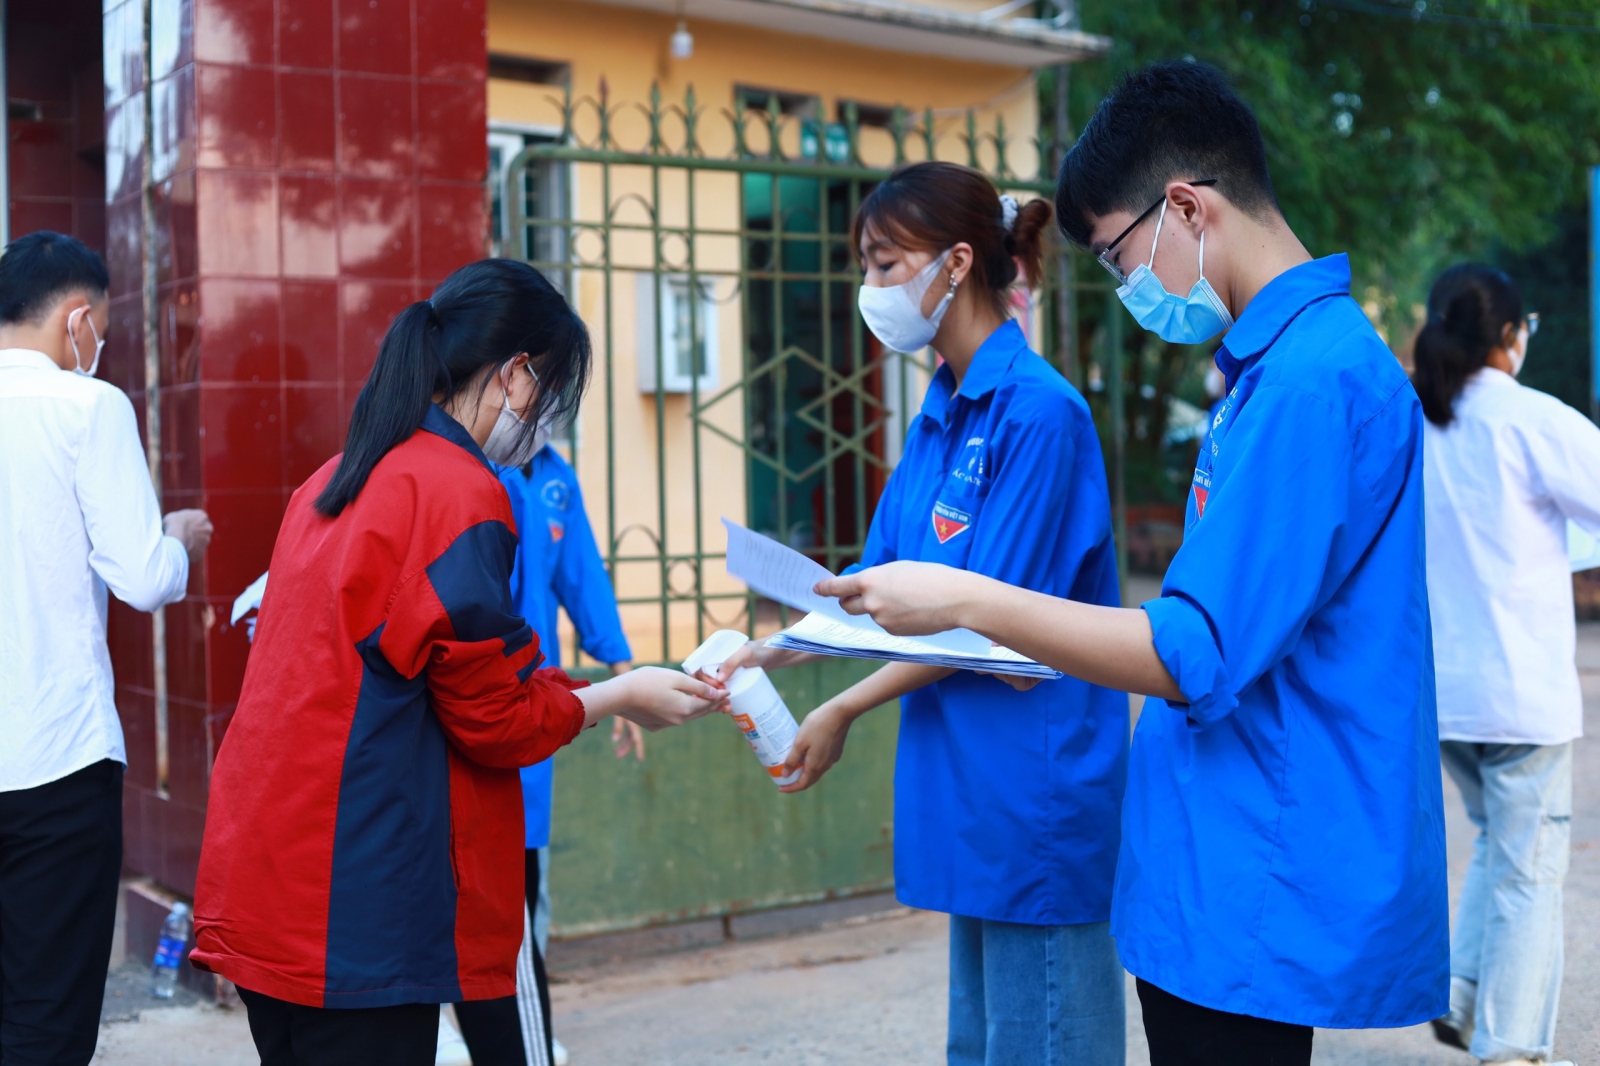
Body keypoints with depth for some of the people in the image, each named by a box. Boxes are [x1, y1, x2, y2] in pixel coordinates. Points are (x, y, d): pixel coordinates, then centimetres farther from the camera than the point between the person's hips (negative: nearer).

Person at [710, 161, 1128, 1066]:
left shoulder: (1041, 412, -16)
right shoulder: (939, 419, 11)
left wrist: (846, 709, -9)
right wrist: (772, 652, 3)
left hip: (1036, 796, -9)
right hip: (973, 806, 9)